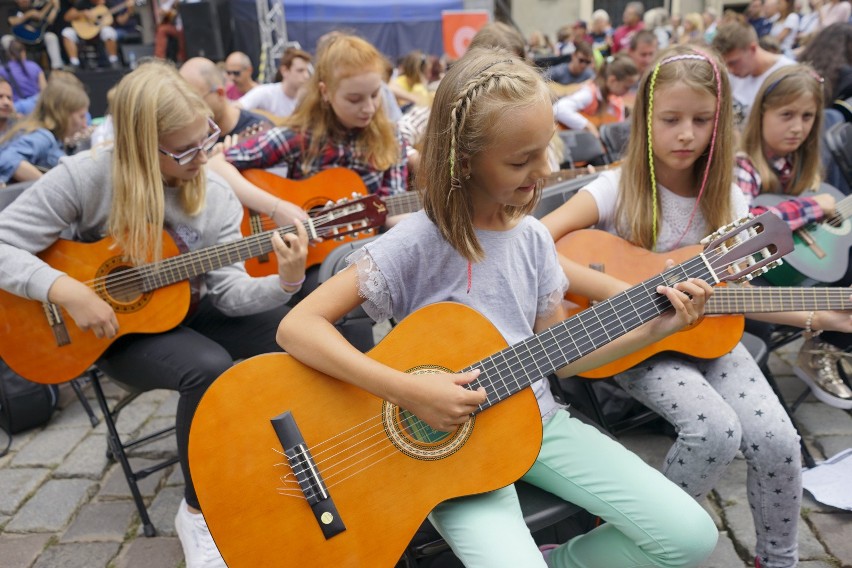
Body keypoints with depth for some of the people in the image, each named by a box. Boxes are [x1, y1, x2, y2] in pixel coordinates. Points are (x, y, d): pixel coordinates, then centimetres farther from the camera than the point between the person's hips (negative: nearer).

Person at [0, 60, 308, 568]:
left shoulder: (214, 194, -8)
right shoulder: (86, 177, -18)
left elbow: (229, 291, -14)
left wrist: (285, 282, -33)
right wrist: (65, 289, -28)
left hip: (187, 311, 5)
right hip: (117, 328, -4)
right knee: (210, 368, -34)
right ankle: (198, 510, -9)